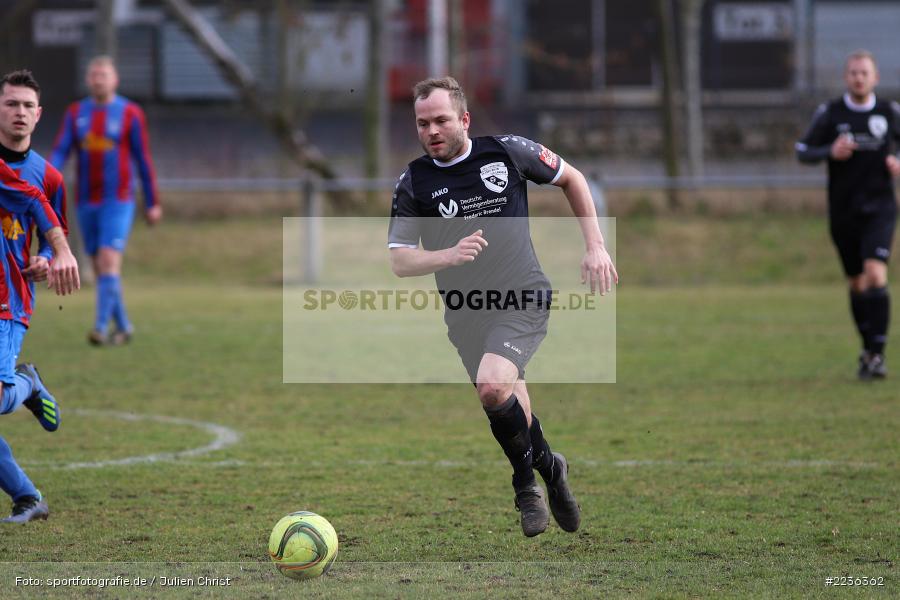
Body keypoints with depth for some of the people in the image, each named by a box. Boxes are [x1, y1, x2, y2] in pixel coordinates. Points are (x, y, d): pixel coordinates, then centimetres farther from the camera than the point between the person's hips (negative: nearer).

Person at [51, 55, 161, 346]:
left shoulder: (131, 114, -4)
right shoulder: (75, 113, 6)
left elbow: (143, 160, 0)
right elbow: (59, 154, -3)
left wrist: (153, 203, 1)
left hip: (118, 202, -4)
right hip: (86, 203, 5)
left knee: (108, 262, -18)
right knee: (101, 268, 9)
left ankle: (100, 327, -22)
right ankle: (123, 326, 23)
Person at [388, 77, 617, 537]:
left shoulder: (508, 152, -5)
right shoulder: (414, 184, -3)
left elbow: (571, 179, 11)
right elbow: (400, 262, -7)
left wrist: (595, 247, 5)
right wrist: (450, 255, -26)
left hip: (523, 298, -3)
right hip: (465, 316, 3)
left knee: (493, 387, -26)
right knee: (508, 406, 6)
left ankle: (528, 477, -4)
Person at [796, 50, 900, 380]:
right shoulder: (830, 113, 0)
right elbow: (803, 151, 3)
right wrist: (830, 152, -17)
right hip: (843, 212, 2)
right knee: (857, 283, 10)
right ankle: (867, 349, 28)